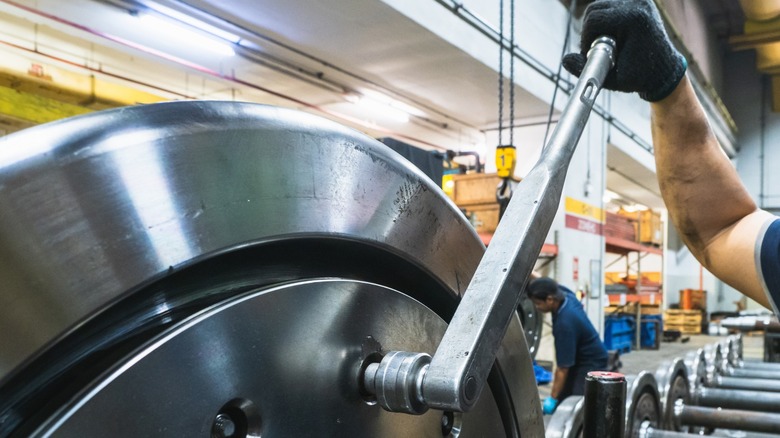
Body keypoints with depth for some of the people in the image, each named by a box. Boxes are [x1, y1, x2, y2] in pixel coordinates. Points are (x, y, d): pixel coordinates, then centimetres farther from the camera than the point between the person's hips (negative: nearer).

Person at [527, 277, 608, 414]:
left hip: (591, 364, -9)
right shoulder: (565, 294, -13)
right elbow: (552, 284, 13)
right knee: (562, 403, 9)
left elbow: (563, 367, -29)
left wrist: (552, 398, -22)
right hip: (579, 359, 9)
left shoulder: (565, 323, -35)